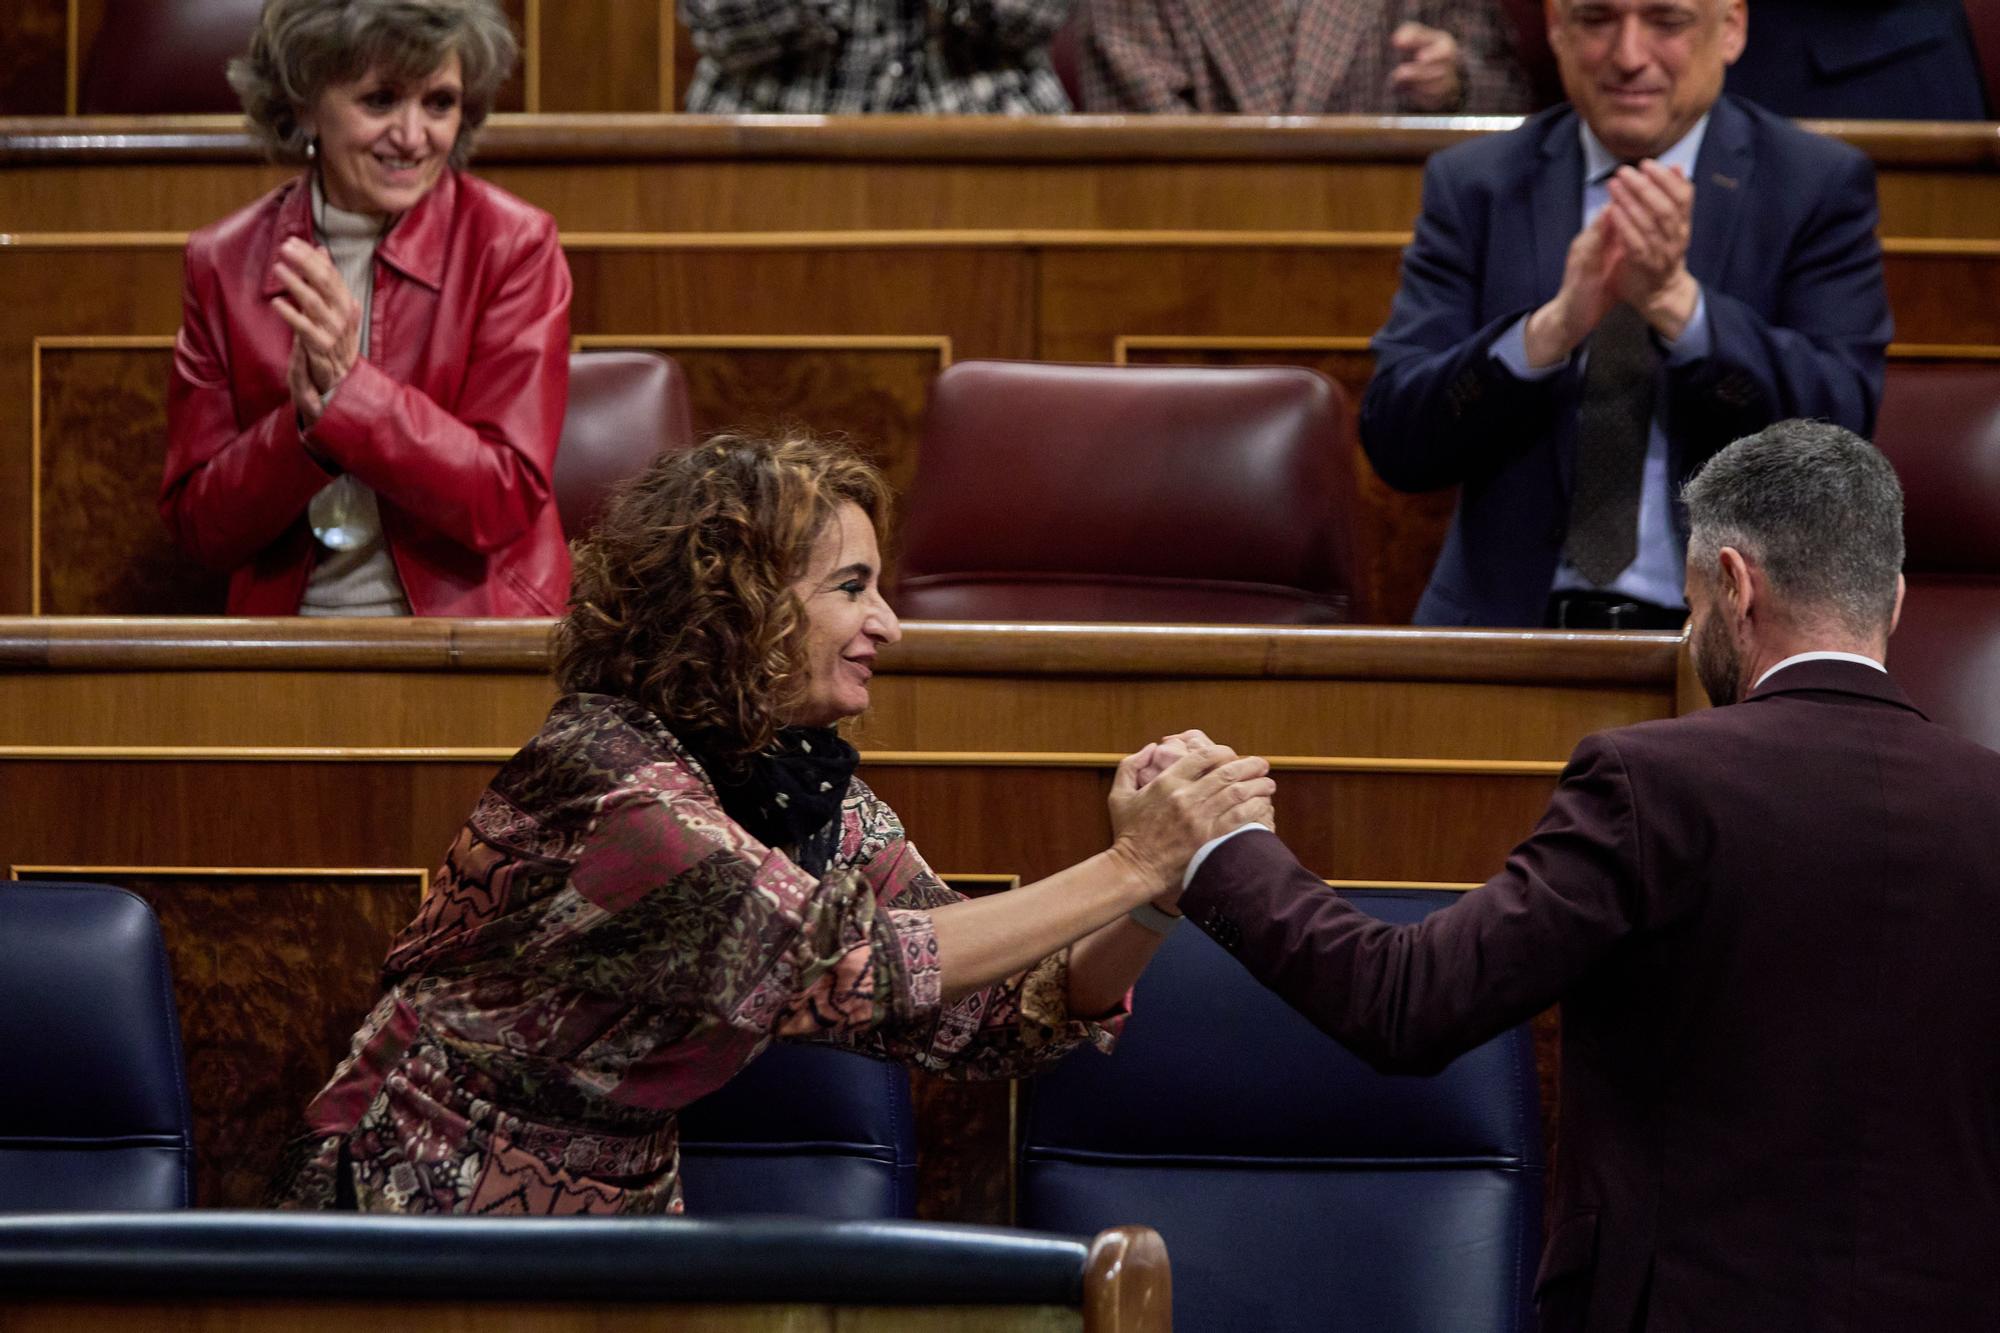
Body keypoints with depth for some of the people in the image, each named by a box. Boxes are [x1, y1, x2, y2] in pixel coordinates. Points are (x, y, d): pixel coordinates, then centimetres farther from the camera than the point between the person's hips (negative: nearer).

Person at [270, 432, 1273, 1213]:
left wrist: (1156, 896, -17)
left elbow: (995, 1025, -2)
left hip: (621, 1214, 7)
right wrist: (1128, 873, -28)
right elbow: (844, 968, -29)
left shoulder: (819, 798, 3)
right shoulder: (600, 778, -21)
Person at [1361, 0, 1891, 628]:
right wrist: (1553, 328, -19)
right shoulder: (1471, 185, 7)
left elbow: (1839, 430, -8)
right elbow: (1394, 441, -3)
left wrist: (1678, 302, -21)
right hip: (1512, 623, 1)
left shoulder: (1819, 185, 4)